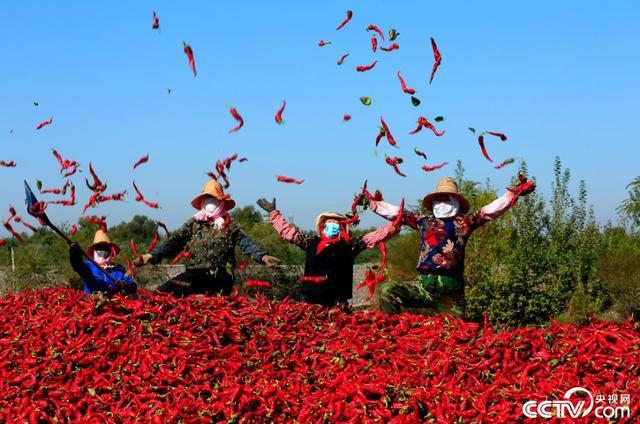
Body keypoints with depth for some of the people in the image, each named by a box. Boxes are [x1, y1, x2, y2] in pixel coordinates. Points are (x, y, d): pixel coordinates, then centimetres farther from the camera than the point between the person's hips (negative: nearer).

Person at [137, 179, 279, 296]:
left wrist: (262, 256, -24)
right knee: (161, 293, -18)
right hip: (194, 274, 1)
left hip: (219, 278, -1)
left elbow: (246, 243, -3)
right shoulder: (193, 224, 15)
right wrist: (153, 255, -10)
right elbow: (175, 242, 5)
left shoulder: (230, 227, 10)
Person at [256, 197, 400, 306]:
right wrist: (273, 212, 24)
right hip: (311, 299, 2)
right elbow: (287, 231, 20)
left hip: (338, 300, -2)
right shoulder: (311, 242, 11)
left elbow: (374, 237, 5)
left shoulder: (349, 245, 6)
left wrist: (394, 225, -3)